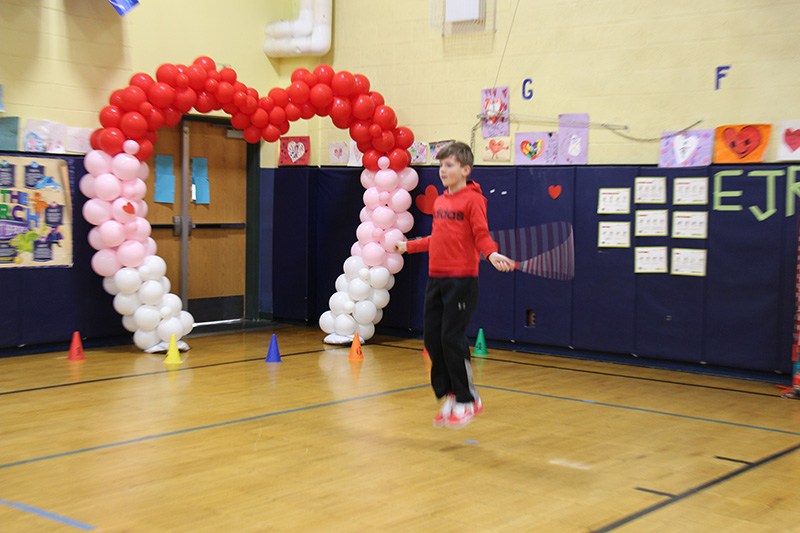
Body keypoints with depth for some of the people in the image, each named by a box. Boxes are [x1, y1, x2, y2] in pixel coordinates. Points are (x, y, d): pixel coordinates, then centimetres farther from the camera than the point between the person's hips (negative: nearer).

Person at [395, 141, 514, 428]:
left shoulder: (473, 199, -7)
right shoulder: (439, 201, 15)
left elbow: (482, 235, -12)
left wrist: (492, 254, -32)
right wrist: (408, 246, 32)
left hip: (461, 280, -8)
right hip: (436, 277, 8)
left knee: (452, 338, -8)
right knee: (431, 337, 6)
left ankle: (468, 400, 8)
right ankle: (449, 395, 20)